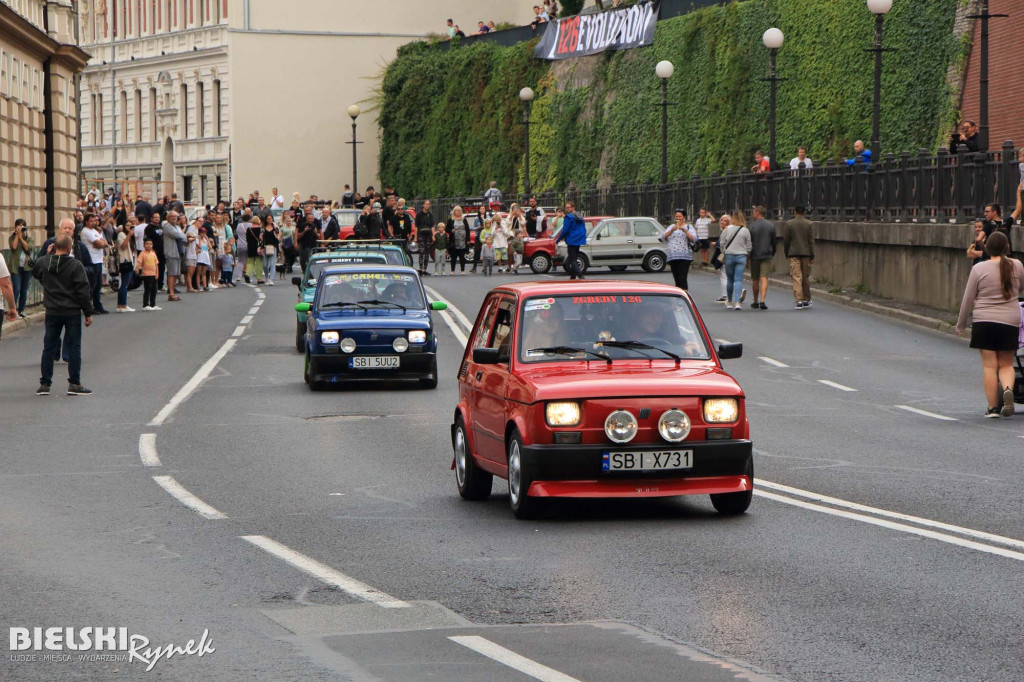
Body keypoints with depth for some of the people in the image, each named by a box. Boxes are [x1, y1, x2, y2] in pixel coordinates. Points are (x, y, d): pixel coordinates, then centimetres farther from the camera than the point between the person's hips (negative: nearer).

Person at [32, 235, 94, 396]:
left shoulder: (43, 262, -1)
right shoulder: (76, 265, -12)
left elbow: (35, 273, 24)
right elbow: (83, 291, -12)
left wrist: (49, 254, 23)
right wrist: (88, 313, -4)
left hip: (52, 312, 3)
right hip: (72, 312, -3)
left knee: (49, 347, 9)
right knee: (73, 347, 3)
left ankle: (44, 384, 11)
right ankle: (74, 384, 3)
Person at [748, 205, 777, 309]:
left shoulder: (752, 226, -6)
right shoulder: (771, 226, 2)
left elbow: (748, 242, -5)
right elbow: (774, 242, 7)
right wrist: (772, 254, 19)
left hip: (754, 256, -1)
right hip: (767, 256, 1)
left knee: (755, 280, 10)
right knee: (764, 278, -4)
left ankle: (755, 302, 19)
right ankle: (762, 300, -19)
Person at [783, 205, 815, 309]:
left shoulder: (789, 224, -2)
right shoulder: (808, 224, 0)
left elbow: (786, 240, 1)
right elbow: (811, 241, -2)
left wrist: (786, 254, 13)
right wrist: (812, 256, 0)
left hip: (794, 254, -1)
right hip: (806, 253, 1)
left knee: (796, 277, -3)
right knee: (806, 277, 12)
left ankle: (799, 300, -12)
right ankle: (806, 300, 20)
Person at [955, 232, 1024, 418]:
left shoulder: (978, 269, -5)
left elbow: (968, 299, 0)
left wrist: (961, 324, 12)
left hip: (984, 321, -1)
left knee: (989, 365, 4)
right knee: (1006, 364, 11)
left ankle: (993, 407, 3)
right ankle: (1008, 388, -19)